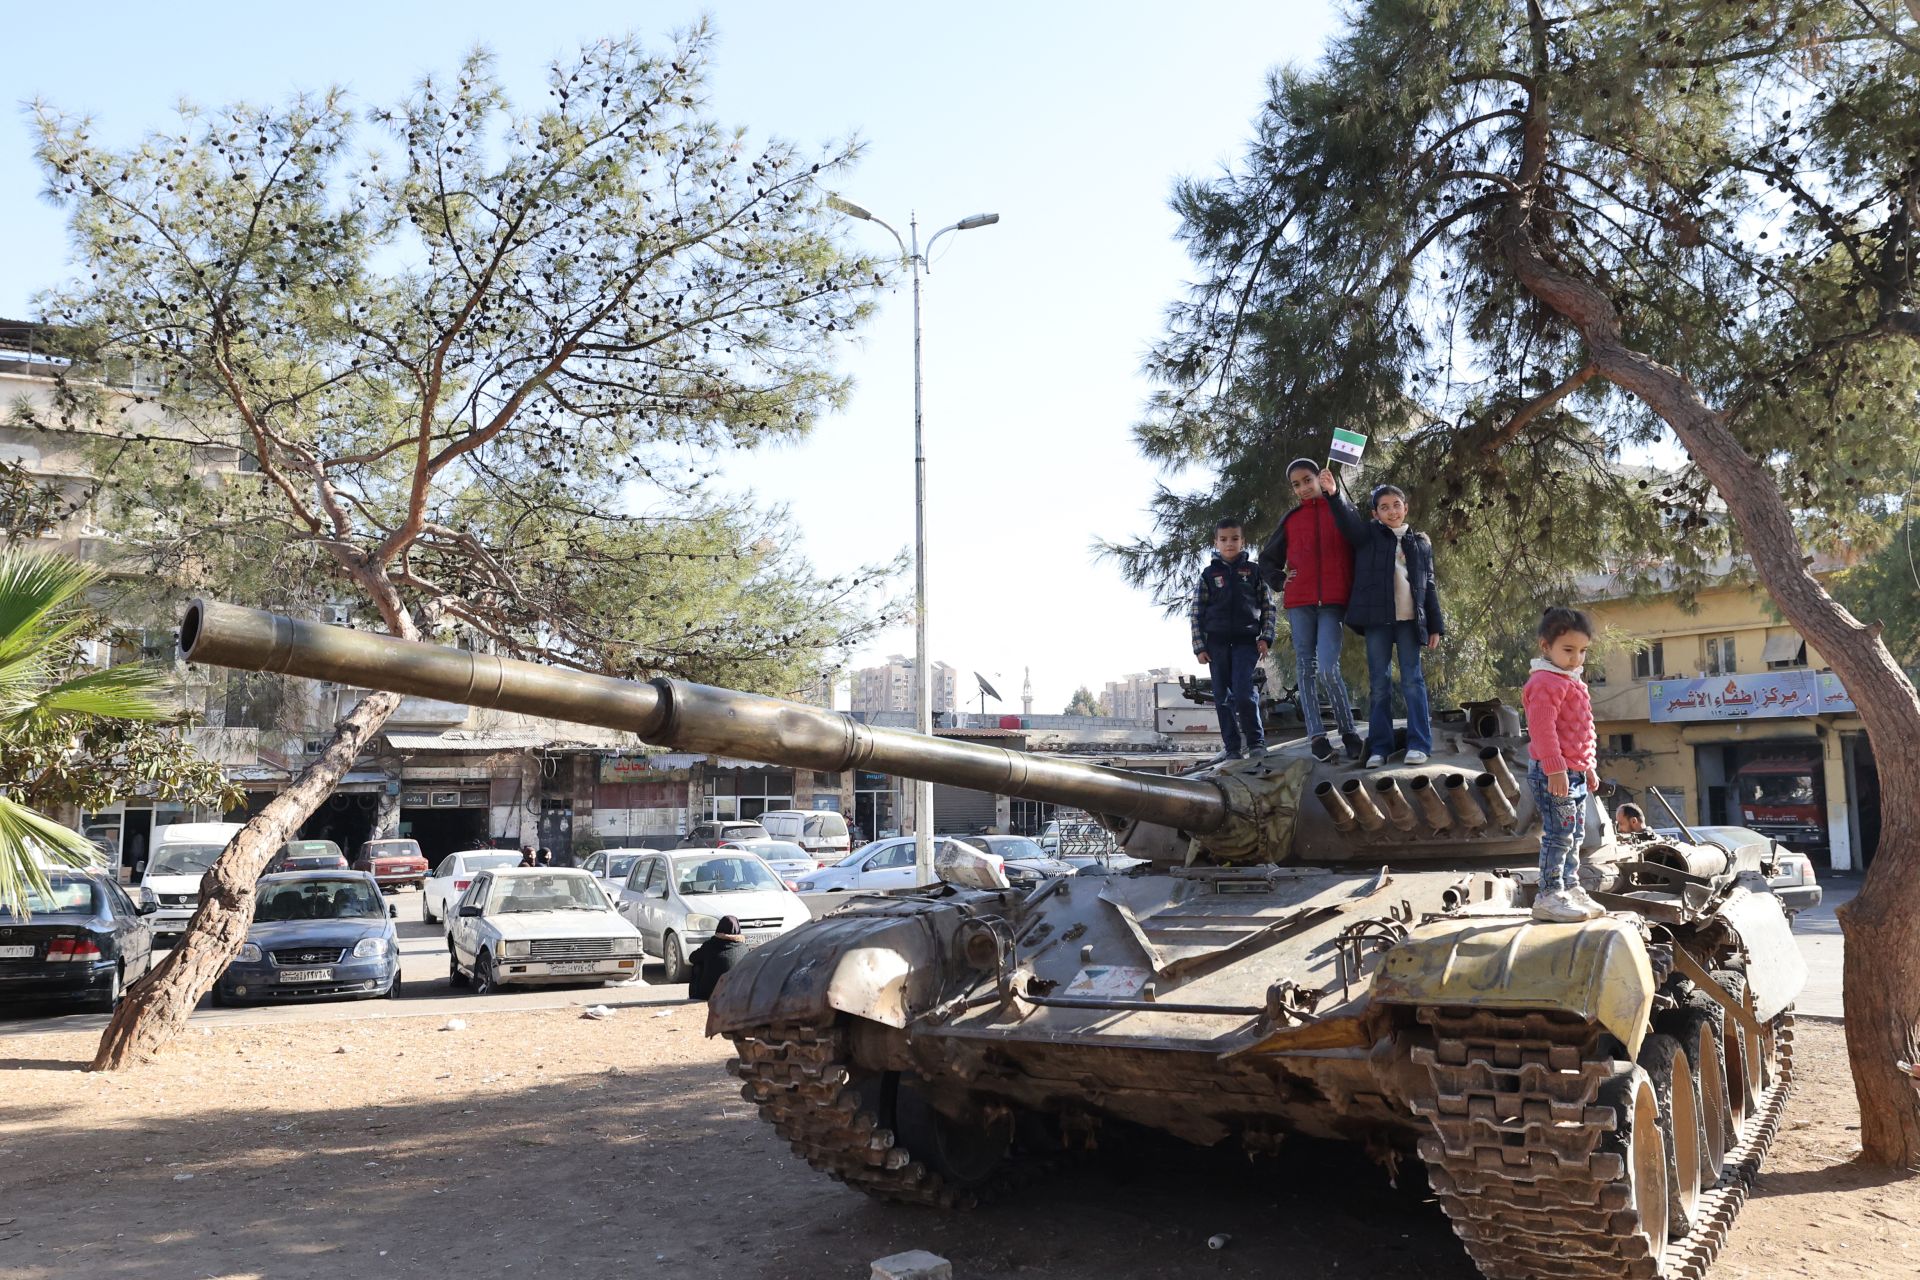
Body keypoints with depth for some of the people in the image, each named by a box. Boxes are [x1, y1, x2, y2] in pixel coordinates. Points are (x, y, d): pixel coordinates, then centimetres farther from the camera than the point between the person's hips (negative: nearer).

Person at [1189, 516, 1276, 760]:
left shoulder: (1254, 571, 8)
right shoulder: (1209, 574, 8)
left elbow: (1268, 607, 10)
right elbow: (1196, 612, 7)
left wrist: (1265, 637, -1)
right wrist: (1199, 646, 0)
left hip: (1246, 641, -2)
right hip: (1217, 643, 2)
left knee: (1244, 694, -15)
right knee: (1223, 698, 2)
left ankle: (1256, 742, 3)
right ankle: (1233, 747, 10)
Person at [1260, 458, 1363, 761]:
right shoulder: (1291, 519, 13)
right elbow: (1268, 558, 22)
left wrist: (1357, 596, 2)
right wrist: (1279, 581, 6)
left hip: (1333, 602, -3)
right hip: (1299, 603, 3)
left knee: (1327, 668, -15)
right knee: (1305, 668, 1)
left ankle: (1348, 731, 1)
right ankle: (1317, 736, 5)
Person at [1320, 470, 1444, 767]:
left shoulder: (1421, 541, 14)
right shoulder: (1369, 534, 8)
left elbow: (1429, 586, 13)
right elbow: (1348, 520, -13)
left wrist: (1435, 626, 7)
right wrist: (1333, 494, -32)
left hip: (1409, 619, 1)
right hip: (1376, 619, -1)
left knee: (1412, 680, 0)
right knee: (1379, 683, 2)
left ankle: (1419, 744, 3)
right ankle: (1379, 748, 5)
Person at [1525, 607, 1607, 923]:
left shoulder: (1572, 682, 18)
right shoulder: (1546, 683, -15)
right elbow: (1542, 729, -23)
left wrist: (1588, 767, 26)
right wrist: (1555, 769, -26)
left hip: (1575, 772, 11)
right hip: (1554, 774, -11)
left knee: (1575, 836, 15)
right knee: (1560, 834, -11)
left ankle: (1570, 890, 23)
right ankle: (1549, 896, -8)